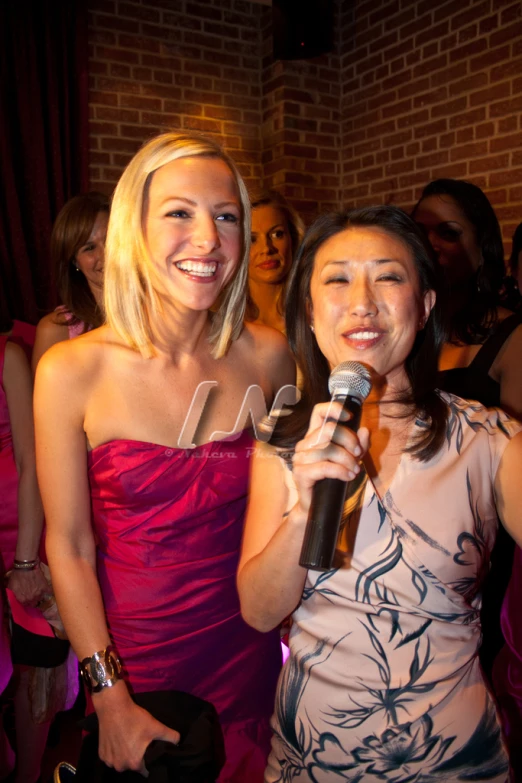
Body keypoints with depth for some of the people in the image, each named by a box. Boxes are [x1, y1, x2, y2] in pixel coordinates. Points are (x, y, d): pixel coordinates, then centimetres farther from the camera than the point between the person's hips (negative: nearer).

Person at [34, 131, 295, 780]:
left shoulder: (268, 356, -10)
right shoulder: (70, 371, -17)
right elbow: (68, 547, -11)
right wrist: (111, 700, -9)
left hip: (249, 654, 3)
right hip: (135, 657, -2)